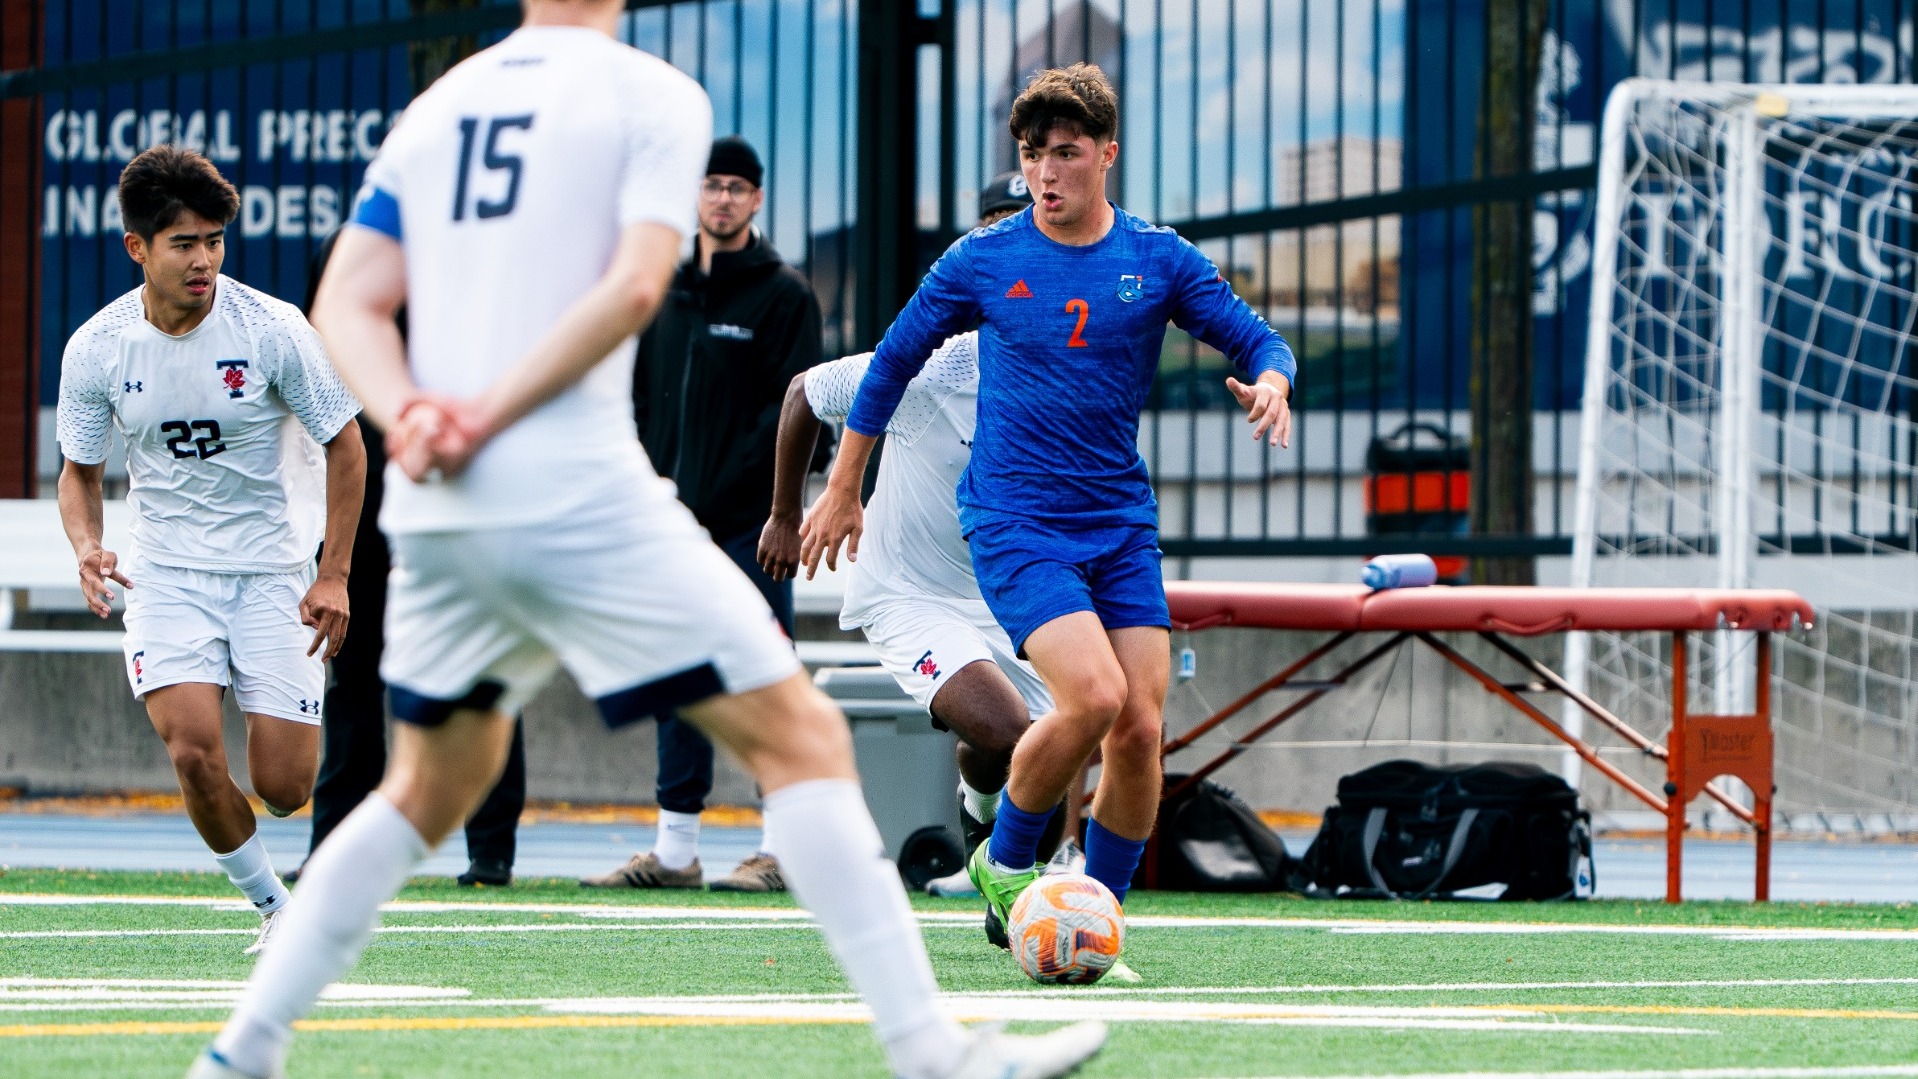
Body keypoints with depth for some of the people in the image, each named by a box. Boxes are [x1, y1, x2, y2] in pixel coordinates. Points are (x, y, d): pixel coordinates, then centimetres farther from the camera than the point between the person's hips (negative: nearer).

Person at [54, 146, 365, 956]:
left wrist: (334, 576, -8)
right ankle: (271, 905, 3)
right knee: (194, 754, -20)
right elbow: (80, 469, 7)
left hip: (274, 571, -1)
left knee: (282, 787, -8)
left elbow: (346, 445, -3)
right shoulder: (95, 350, -7)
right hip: (167, 575, 1)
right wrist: (87, 546, -14)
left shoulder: (273, 329, -14)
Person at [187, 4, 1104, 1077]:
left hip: (433, 510, 6)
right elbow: (634, 283, -14)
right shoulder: (654, 97, 1)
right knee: (800, 736, -2)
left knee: (431, 788, 23)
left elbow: (349, 303, 9)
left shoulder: (436, 107, 17)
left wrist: (410, 415, -6)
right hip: (578, 494, -6)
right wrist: (491, 415, -12)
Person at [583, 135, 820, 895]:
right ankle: (675, 847, 11)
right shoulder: (668, 295, 15)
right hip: (674, 523, 6)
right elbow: (640, 400, 18)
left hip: (748, 525, -6)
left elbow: (791, 414, -10)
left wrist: (714, 500, -15)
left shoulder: (784, 296, -3)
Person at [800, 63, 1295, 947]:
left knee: (1140, 729, -8)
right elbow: (893, 362, 11)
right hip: (1014, 522, -3)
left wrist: (1269, 382, -18)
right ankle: (1004, 859, 0)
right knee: (1093, 697, -23)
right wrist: (841, 491, 14)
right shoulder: (981, 261, 0)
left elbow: (1258, 340, 7)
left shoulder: (1159, 260, 4)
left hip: (1122, 525, 3)